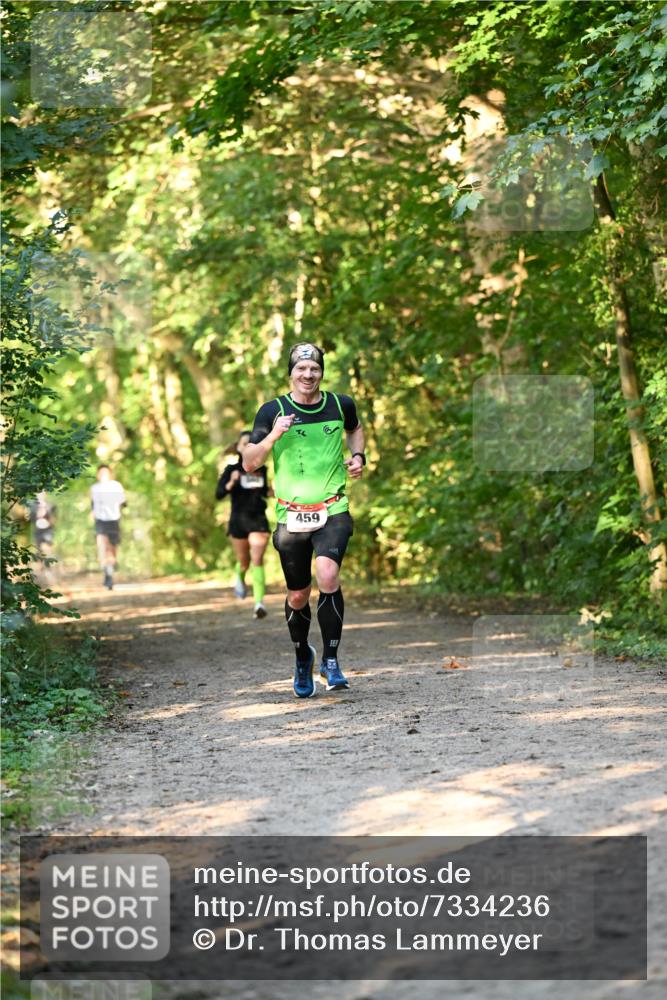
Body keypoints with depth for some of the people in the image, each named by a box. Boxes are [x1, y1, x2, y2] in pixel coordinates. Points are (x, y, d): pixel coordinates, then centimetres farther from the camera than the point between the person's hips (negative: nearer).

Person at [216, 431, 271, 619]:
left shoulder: (261, 469, 5)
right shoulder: (232, 469, -5)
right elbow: (219, 494, -12)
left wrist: (271, 492, -2)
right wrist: (231, 482, -30)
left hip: (258, 519, 1)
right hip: (238, 520, 0)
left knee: (257, 560, -15)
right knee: (244, 562, 13)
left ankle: (259, 602, -24)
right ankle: (240, 579, 50)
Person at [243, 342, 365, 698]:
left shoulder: (340, 405, 4)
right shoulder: (273, 411, -2)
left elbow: (355, 429, 28)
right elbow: (249, 463, -2)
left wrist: (357, 456, 9)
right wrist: (273, 436, -18)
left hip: (333, 511, 0)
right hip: (291, 515, 0)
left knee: (327, 574, -25)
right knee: (298, 595, 8)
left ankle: (330, 659, -13)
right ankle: (302, 656, 36)